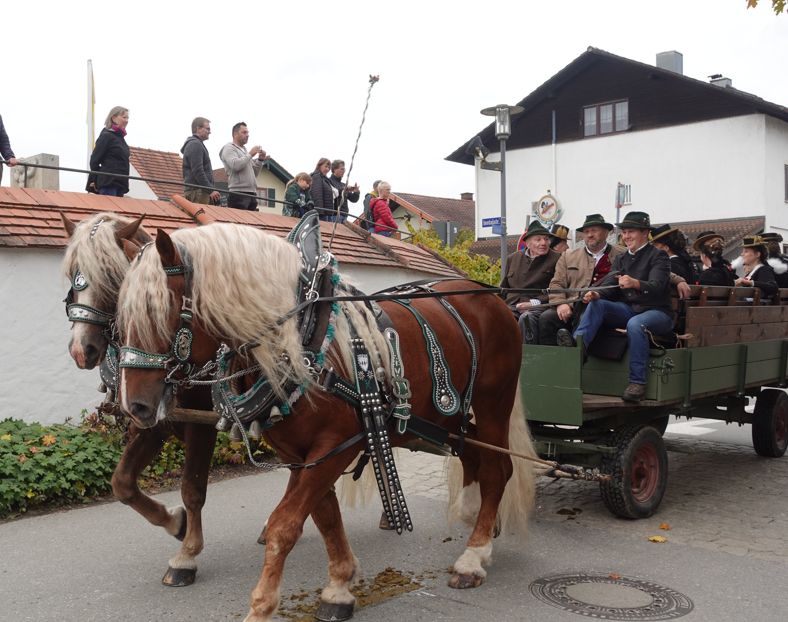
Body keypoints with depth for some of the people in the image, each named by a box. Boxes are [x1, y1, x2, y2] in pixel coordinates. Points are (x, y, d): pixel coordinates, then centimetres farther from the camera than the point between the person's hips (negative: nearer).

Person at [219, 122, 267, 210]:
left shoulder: (244, 150, 25)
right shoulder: (229, 148, 1)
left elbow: (254, 173, 25)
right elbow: (235, 165, -18)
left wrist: (260, 160, 10)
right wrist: (250, 154, -8)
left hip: (252, 194, 8)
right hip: (238, 193, -8)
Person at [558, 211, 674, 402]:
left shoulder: (658, 256, -2)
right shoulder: (620, 259, 17)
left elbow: (656, 287, -20)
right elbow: (611, 289, 7)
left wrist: (636, 284, -42)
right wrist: (597, 294, -17)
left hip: (657, 312, -6)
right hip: (628, 309, 6)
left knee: (636, 324, -37)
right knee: (596, 304, -17)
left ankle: (637, 382, -33)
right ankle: (578, 342, -40)